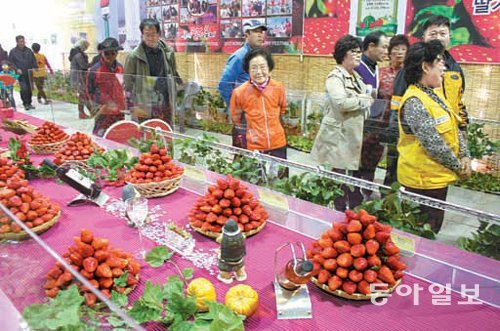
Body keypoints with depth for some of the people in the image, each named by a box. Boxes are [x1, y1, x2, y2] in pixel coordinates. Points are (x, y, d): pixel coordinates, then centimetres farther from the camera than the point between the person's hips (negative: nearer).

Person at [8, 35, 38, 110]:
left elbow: (34, 61, 13)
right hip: (20, 74, -3)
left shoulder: (28, 50, 10)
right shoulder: (13, 51, 2)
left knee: (30, 89, 7)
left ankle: (29, 103, 20)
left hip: (29, 73, 3)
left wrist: (35, 68, -1)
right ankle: (25, 103, -3)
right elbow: (11, 62, 3)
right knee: (24, 89, -15)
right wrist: (16, 69, -12)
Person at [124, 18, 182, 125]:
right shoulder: (134, 56, -8)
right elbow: (128, 81, -3)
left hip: (166, 104, 4)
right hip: (145, 106, -4)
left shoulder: (168, 52, 4)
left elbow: (174, 75, 15)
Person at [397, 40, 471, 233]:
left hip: (439, 176, 9)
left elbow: (454, 128, 13)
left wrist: (465, 156, 0)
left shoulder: (435, 94, 9)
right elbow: (433, 144, -24)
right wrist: (458, 167, -11)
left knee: (433, 229, 21)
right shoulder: (414, 102, -22)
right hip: (423, 181, -9)